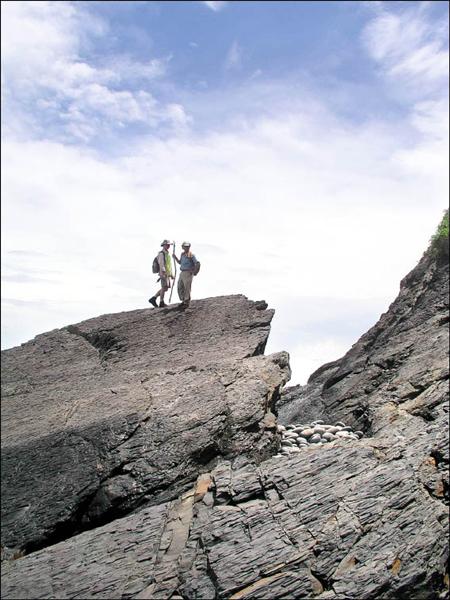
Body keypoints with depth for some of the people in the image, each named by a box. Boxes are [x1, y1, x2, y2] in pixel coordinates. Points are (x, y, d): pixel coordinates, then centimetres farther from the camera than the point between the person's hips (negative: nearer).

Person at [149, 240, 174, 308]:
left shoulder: (167, 254, 20)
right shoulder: (161, 254, -9)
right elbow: (161, 264, -19)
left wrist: (171, 274, 21)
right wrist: (164, 273, -28)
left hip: (167, 274, 9)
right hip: (163, 274, -9)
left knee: (164, 288, 9)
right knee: (164, 287, -10)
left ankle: (153, 299, 12)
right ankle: (161, 303, -5)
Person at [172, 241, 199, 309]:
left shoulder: (191, 255, -9)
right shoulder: (182, 254, 14)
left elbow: (197, 263, -13)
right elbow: (180, 263, 26)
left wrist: (193, 271, -16)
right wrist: (175, 257, 12)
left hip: (188, 273, -8)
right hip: (182, 273, 8)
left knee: (187, 288, -5)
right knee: (180, 288, 9)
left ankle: (186, 303, 3)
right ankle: (184, 301, 22)